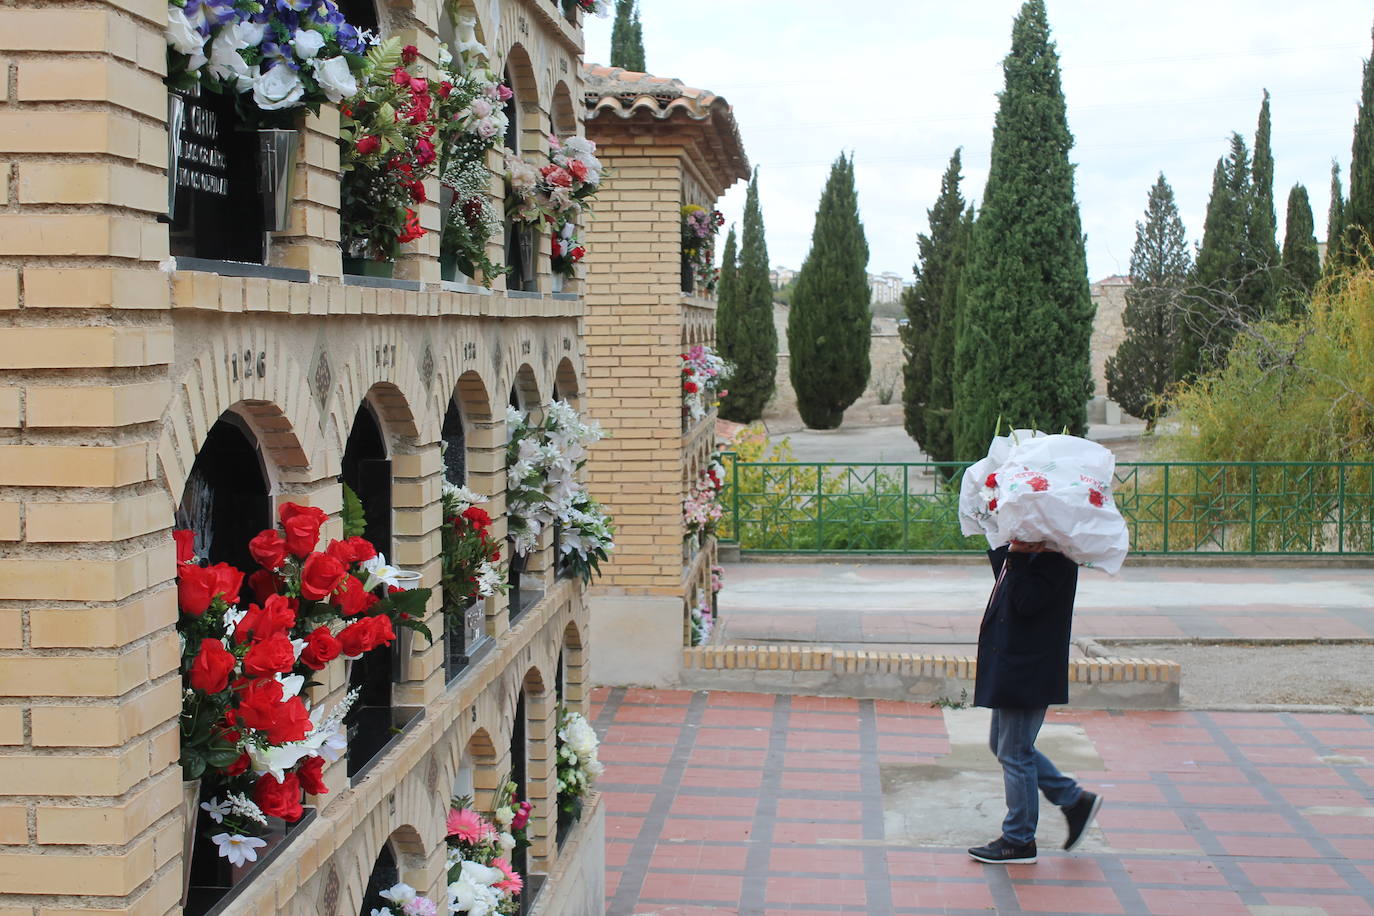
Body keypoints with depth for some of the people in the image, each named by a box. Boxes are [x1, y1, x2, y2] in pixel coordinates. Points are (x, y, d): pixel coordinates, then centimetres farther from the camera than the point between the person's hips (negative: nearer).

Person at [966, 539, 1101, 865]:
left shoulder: (1054, 556, -18)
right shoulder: (1026, 550, 11)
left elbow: (1027, 601, -25)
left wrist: (1017, 557, -25)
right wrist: (1009, 552, -1)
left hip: (1027, 672, -11)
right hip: (1011, 667, 11)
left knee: (1015, 753, 0)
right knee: (1002, 744, 18)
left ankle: (1019, 841, 13)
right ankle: (1075, 799, 27)